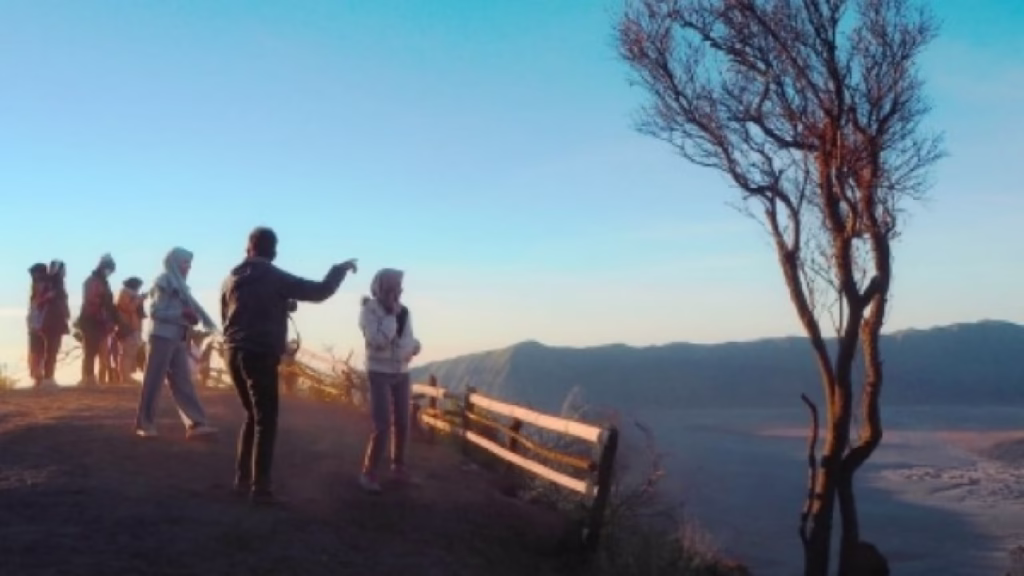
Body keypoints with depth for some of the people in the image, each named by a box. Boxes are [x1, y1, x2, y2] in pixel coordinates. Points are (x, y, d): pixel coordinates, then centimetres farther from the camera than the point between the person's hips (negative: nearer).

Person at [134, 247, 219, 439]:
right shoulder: (163, 282, -7)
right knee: (153, 382, -1)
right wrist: (182, 314, -17)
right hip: (162, 337, -8)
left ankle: (195, 423, -3)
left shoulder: (178, 284, 16)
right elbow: (155, 312, -13)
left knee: (183, 383, 2)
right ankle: (144, 423, 8)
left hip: (177, 339, 8)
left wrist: (192, 316, -3)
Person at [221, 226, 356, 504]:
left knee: (253, 415, 19)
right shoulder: (276, 278, -7)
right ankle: (260, 487, -3)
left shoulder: (232, 279, 12)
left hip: (234, 353, 7)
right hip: (261, 354, -7)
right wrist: (341, 269, 7)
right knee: (266, 420, -1)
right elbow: (319, 291, -9)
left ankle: (243, 478, 19)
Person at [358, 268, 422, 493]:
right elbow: (378, 340, -27)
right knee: (383, 426, -14)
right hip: (379, 373, -5)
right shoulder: (370, 311, -13)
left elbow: (410, 342, 10)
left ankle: (398, 467, 27)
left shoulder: (404, 311, 2)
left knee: (402, 424, 9)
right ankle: (369, 473, -3)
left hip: (401, 374, 5)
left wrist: (413, 345, -13)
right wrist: (391, 314, -22)